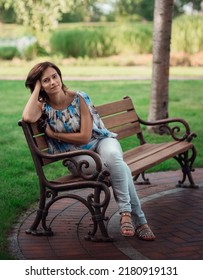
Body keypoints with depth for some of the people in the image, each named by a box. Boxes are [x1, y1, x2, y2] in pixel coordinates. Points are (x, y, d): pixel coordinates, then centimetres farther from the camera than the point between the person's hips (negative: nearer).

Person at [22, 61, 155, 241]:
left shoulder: (80, 98, -9)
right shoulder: (43, 105, -3)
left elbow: (85, 137, -14)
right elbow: (28, 118, -30)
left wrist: (53, 134, -10)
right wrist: (37, 88, -17)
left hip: (101, 140, 0)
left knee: (113, 156, -38)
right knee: (121, 167, -31)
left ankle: (126, 212, -30)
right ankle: (138, 220, -26)